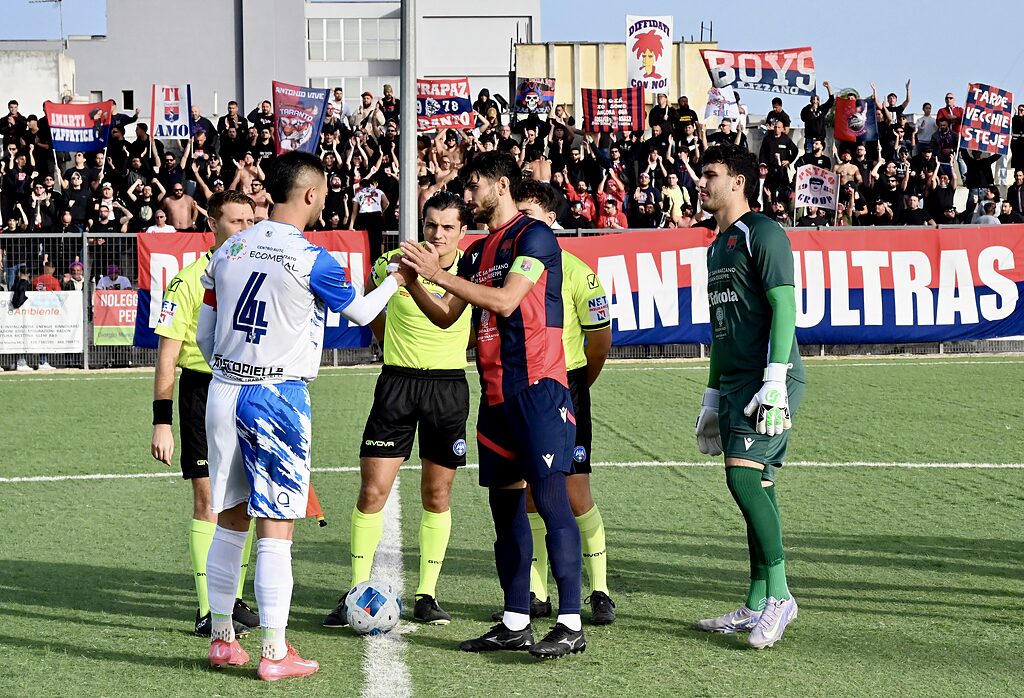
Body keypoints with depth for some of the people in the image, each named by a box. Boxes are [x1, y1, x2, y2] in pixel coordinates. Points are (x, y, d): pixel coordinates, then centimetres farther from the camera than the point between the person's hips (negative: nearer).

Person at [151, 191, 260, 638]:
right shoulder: (189, 280, -6)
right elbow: (167, 353, -6)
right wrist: (161, 422, -11)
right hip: (203, 391, -5)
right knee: (208, 499, -5)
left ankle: (233, 598, 20)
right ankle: (208, 610, 0)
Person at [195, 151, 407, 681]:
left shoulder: (229, 249, 6)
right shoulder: (311, 259, -11)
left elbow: (204, 336, 12)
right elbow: (360, 312, 6)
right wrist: (396, 279, 25)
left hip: (223, 392, 6)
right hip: (277, 398, -6)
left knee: (230, 521, 15)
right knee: (276, 528, -2)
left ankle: (222, 639, 22)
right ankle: (274, 652, 0)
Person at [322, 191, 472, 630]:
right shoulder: (395, 262, -5)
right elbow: (370, 297, 17)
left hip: (449, 386, 0)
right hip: (396, 384, 0)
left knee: (437, 496, 5)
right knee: (372, 493, -4)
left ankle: (427, 595, 13)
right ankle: (357, 592, 3)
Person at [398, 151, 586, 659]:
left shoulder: (533, 236, -6)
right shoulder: (477, 252, 19)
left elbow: (506, 300, -17)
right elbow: (445, 317, 22)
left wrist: (440, 273, -13)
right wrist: (414, 281, 5)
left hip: (538, 389, -9)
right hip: (495, 396, 9)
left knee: (550, 498, -11)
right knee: (506, 505, 9)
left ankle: (570, 624, -12)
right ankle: (515, 622, 14)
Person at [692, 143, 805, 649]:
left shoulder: (762, 233, -6)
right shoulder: (717, 247, 22)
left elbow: (784, 305, -14)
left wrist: (775, 380, -22)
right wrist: (712, 398, 26)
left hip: (767, 380, -9)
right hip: (735, 382, 9)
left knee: (744, 476, -18)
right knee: (756, 487, 8)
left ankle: (779, 593, -13)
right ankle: (758, 606, 10)